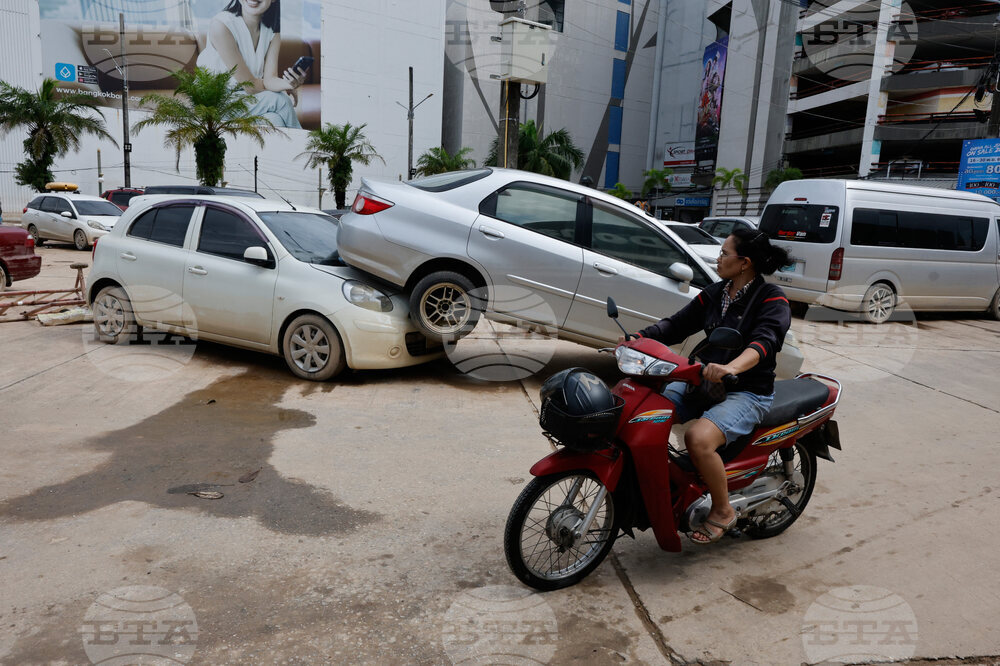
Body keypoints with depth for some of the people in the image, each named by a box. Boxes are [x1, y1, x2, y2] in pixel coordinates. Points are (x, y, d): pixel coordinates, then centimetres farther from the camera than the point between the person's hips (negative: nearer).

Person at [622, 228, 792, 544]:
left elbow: (765, 341, -28)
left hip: (748, 391, -7)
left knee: (698, 439, -32)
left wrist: (731, 367, -48)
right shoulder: (714, 293, 11)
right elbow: (676, 324, 8)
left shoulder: (772, 299, -10)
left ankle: (723, 511, -7)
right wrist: (637, 339, -10)